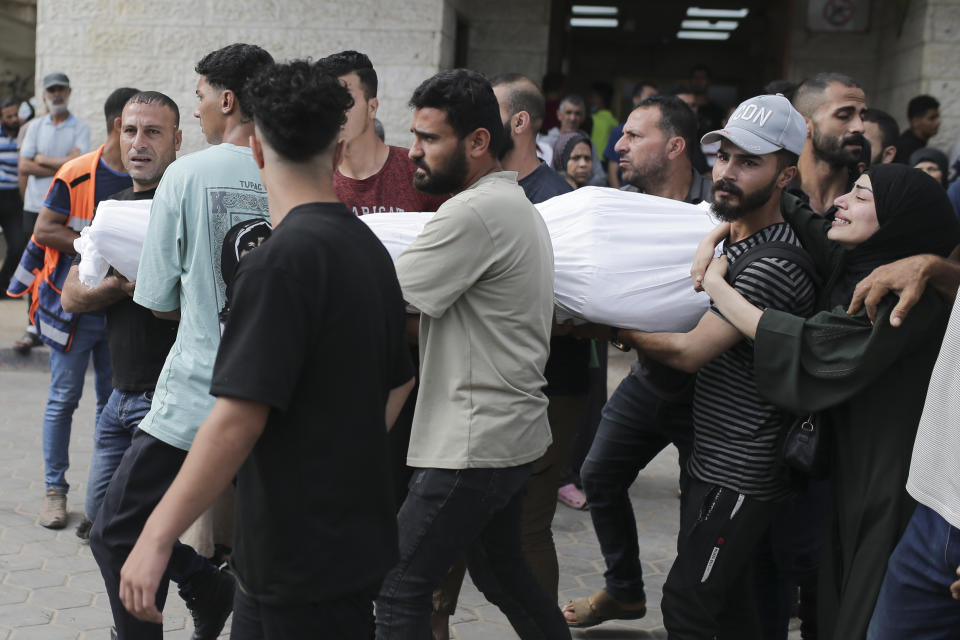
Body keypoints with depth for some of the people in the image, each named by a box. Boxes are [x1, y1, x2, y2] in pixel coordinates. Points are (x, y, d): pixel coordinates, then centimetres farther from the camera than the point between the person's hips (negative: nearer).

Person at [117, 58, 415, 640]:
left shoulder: (281, 260, -21)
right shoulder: (368, 247, 5)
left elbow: (238, 419, -26)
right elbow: (398, 381, 17)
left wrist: (157, 538, -20)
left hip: (303, 559, -8)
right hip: (354, 536, 8)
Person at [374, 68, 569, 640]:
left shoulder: (475, 213, -18)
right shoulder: (521, 207, 14)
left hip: (474, 443, -10)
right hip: (514, 434, 10)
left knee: (401, 590, -3)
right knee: (502, 569, 23)